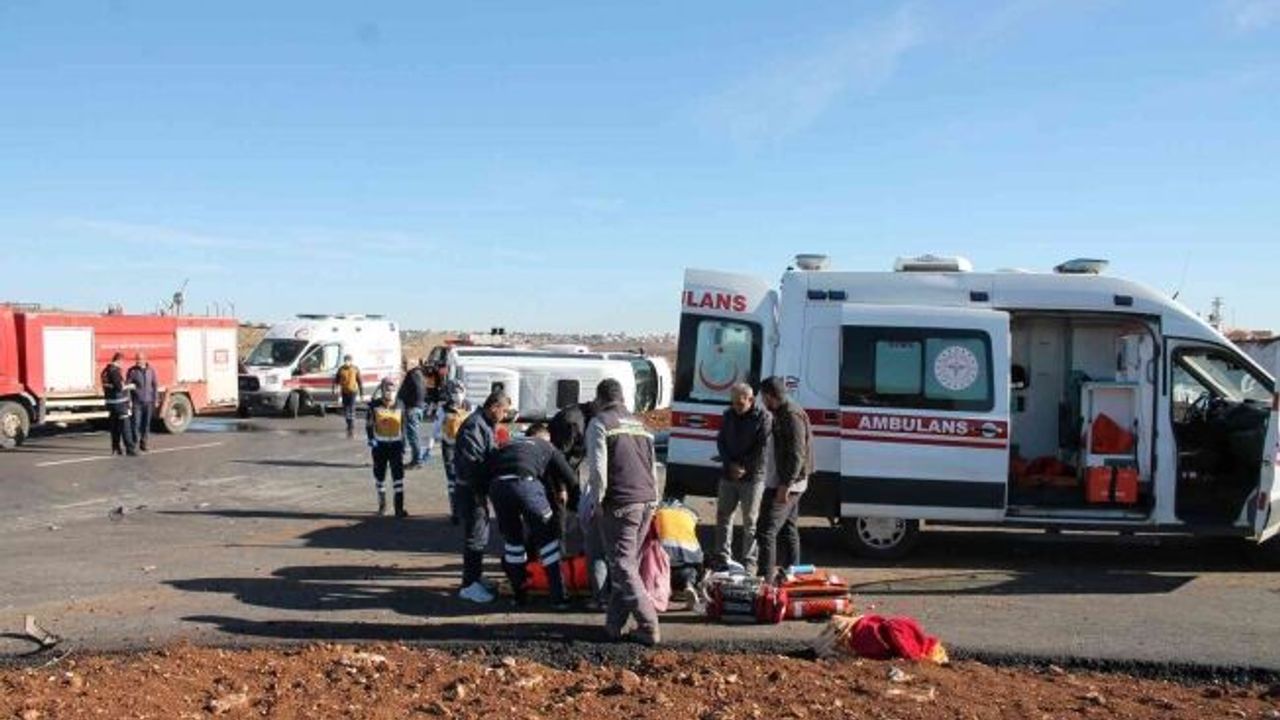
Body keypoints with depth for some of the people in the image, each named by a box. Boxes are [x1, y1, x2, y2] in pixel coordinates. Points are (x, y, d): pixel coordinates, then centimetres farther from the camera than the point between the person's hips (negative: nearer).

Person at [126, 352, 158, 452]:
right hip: (137, 402, -3)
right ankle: (134, 443, 3)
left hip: (148, 402, 3)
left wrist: (155, 400, 8)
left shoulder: (151, 370, 5)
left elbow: (154, 385, 11)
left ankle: (143, 444, 16)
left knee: (146, 424, 6)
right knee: (136, 423, -8)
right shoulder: (132, 371, -3)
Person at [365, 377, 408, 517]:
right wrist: (371, 439, -12)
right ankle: (382, 504, 31)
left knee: (398, 476, -7)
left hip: (396, 444, 0)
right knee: (379, 475, 11)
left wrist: (403, 444, 10)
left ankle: (399, 508, -5)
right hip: (380, 444, 0)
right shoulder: (375, 405, -5)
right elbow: (369, 424, 1)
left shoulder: (400, 405, 2)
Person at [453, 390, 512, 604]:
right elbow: (470, 461, -25)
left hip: (479, 487, 11)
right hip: (470, 488, -11)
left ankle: (476, 577, 29)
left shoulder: (486, 425, 15)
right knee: (474, 535, -6)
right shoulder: (474, 425, -19)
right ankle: (469, 585, 0)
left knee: (480, 533, 18)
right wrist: (490, 482, -22)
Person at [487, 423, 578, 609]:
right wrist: (562, 491, 42)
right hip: (525, 482, -3)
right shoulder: (548, 447, 28)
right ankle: (558, 597, 13)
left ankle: (519, 595, 27)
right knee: (547, 537, 12)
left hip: (497, 486, 3)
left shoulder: (509, 444, 36)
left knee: (512, 539, 22)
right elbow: (571, 478, 21)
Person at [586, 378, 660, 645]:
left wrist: (597, 501, -3)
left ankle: (649, 628, -4)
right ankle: (614, 624, 18)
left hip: (621, 504, -7)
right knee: (627, 563, 14)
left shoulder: (600, 423, -2)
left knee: (623, 567, -2)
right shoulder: (639, 424, 19)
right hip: (647, 503, 7)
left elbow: (598, 468, -12)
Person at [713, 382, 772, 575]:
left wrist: (744, 467, -15)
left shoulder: (763, 418, -8)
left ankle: (748, 563, 6)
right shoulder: (729, 415, 8)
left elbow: (763, 448, -13)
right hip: (728, 475, 6)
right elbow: (720, 442, 8)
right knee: (723, 516, 10)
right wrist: (730, 464, -7)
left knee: (750, 521, 0)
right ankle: (722, 559, 20)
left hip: (752, 476, -5)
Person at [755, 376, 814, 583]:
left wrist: (785, 485, -26)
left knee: (766, 530, -13)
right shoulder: (783, 414, 14)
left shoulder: (792, 416, -17)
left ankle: (766, 578, -15)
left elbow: (797, 455, -23)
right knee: (788, 528, 18)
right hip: (783, 482, 11)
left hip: (787, 483, -11)